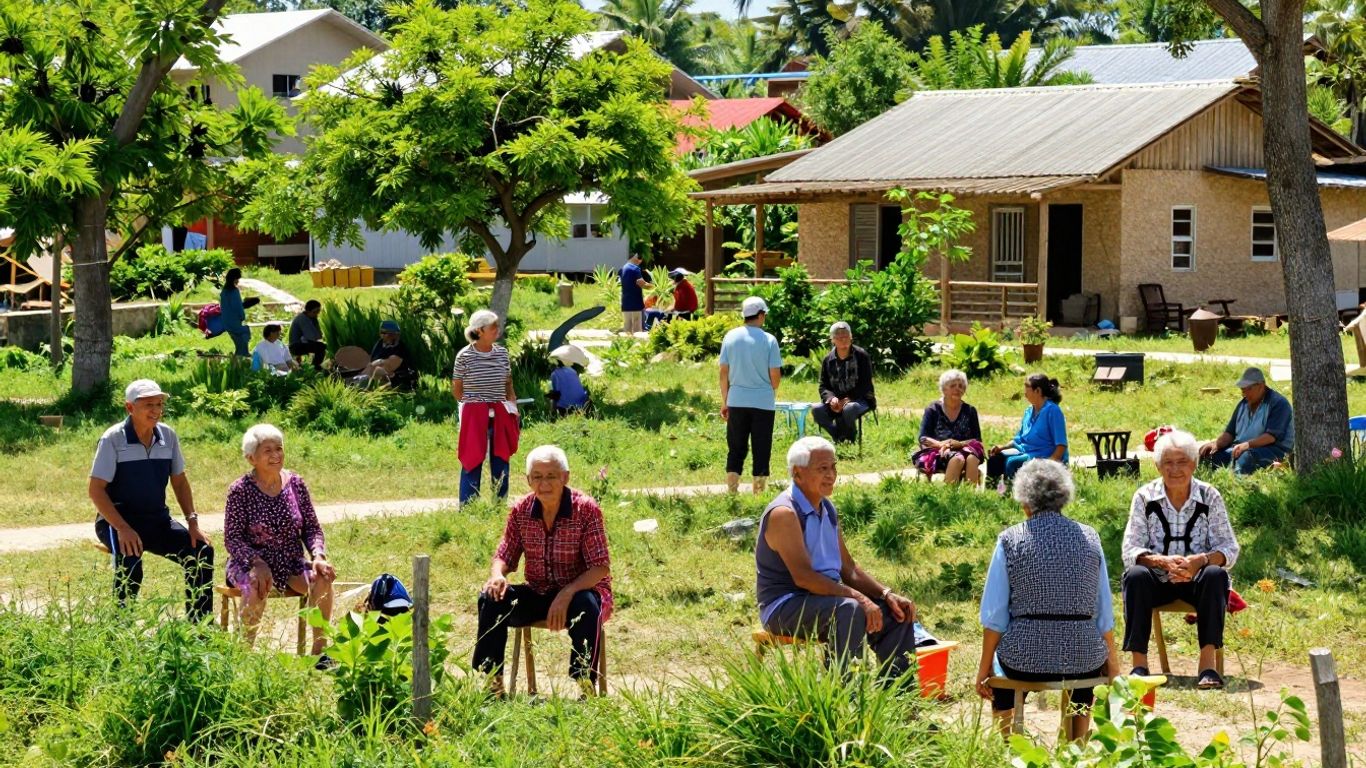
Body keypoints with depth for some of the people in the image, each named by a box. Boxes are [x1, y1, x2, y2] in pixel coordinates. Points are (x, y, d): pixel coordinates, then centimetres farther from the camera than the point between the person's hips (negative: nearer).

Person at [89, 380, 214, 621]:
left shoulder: (168, 436, 3)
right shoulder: (113, 439, -12)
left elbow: (179, 481, 14)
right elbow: (96, 490, -14)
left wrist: (192, 521, 1)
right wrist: (122, 528, -25)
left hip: (157, 519, 5)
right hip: (117, 521, -5)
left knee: (202, 551, -14)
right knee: (130, 562, -34)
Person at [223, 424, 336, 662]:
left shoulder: (296, 484, 4)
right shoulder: (240, 490, -8)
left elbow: (312, 527, 6)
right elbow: (232, 538, -11)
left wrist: (318, 555, -14)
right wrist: (258, 564, -27)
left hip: (292, 563, 4)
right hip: (249, 563, -3)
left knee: (322, 579, -25)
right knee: (256, 586, -37)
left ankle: (319, 650, -16)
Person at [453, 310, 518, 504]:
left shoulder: (502, 353, 6)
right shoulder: (464, 356, -6)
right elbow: (456, 388, 2)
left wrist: (512, 407, 6)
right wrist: (469, 403, -2)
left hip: (500, 415, 4)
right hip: (474, 415, -4)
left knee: (501, 460, 7)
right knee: (472, 461, -1)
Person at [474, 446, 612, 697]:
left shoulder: (585, 509, -15)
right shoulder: (521, 510, -3)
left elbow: (600, 567, -18)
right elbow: (506, 556, 5)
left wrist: (567, 594, -34)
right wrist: (497, 575, -21)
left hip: (579, 591, -4)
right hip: (537, 594, 4)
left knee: (585, 607, -38)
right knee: (492, 598, -19)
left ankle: (586, 686, -25)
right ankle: (492, 683, -8)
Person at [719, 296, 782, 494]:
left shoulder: (731, 337, 0)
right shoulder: (769, 340, -8)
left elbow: (724, 371, 3)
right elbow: (775, 375, -6)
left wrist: (724, 401, 11)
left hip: (737, 401, 3)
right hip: (763, 402, -2)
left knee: (736, 449, 11)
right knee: (761, 450, 6)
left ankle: (732, 491, 9)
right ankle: (759, 491, 7)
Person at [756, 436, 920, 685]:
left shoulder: (828, 510, 13)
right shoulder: (784, 513, -17)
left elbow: (849, 569, 15)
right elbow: (803, 576, -26)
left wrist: (887, 594, -1)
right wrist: (857, 597, -30)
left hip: (828, 597, 9)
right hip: (785, 605, -9)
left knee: (898, 613, -1)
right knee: (850, 610, -34)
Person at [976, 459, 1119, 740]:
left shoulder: (1011, 540, -5)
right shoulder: (1089, 538, 1)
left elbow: (995, 615, -5)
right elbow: (1104, 613, 6)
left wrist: (984, 667, 5)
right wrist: (1112, 661, 18)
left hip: (1025, 658, -2)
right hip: (1082, 658, 2)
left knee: (998, 662, 34)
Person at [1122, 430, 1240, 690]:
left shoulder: (1210, 497, -2)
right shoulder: (1144, 497, -3)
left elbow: (1229, 549, -6)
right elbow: (1131, 551, -9)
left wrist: (1201, 560, -28)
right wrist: (1162, 561, -29)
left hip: (1197, 579, 0)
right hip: (1157, 580, 0)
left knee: (1216, 575, -31)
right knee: (1135, 576, -31)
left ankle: (1208, 663, -32)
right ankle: (1139, 663, -29)